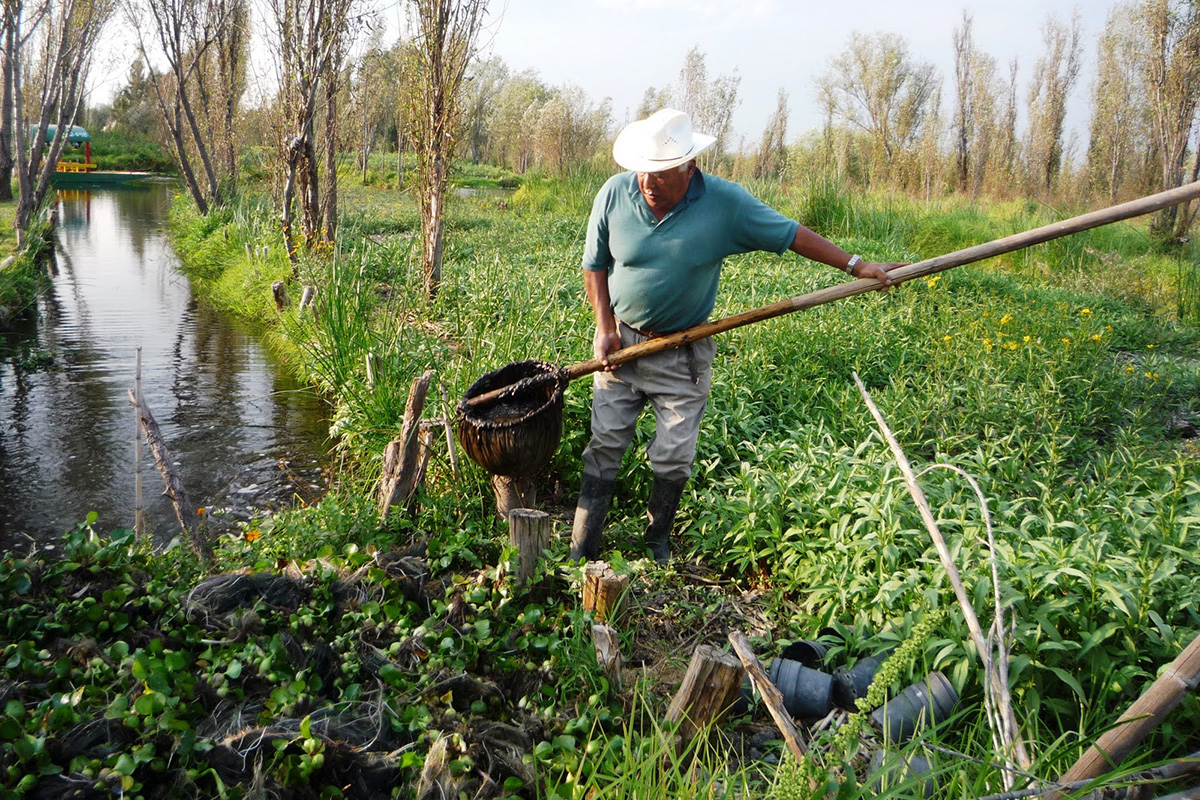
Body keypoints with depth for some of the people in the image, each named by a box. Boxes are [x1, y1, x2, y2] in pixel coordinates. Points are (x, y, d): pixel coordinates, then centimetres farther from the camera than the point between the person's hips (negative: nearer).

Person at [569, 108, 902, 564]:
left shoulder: (725, 203, -13)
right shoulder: (614, 194, -10)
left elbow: (790, 234, -3)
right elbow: (594, 265, 2)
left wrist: (856, 266, -3)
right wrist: (605, 329, -5)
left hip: (683, 354, -1)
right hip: (620, 342, 1)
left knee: (673, 457, 2)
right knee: (605, 445, 3)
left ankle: (658, 541, 26)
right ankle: (581, 551, 13)